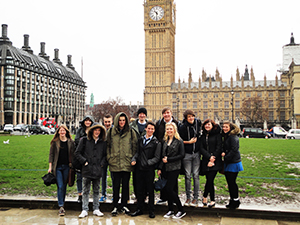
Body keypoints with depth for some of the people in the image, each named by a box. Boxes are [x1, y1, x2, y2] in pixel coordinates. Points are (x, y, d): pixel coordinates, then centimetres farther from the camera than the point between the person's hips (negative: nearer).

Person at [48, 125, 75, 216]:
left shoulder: (71, 142, 6)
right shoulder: (55, 142, 3)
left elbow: (73, 154, 9)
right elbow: (51, 154, 3)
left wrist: (71, 164, 2)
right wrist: (50, 167, -2)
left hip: (66, 167, 2)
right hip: (57, 167, -2)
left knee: (64, 186, 8)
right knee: (60, 186, -8)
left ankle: (62, 204, 21)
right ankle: (61, 207, -7)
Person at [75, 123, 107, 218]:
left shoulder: (103, 142, 8)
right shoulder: (84, 140, 1)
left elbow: (105, 155, 16)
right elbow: (77, 153, 2)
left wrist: (102, 163, 2)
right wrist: (84, 161, -5)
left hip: (97, 170, 2)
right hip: (87, 169, -2)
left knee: (96, 191, 10)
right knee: (86, 191, 4)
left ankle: (96, 209, 19)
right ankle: (85, 210, 11)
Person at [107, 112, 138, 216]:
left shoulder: (131, 132, 5)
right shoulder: (111, 132, 5)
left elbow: (135, 146, 7)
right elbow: (108, 146, 9)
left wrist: (132, 159, 0)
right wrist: (109, 158, 0)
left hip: (127, 163, 0)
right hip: (115, 163, 0)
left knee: (125, 185, 7)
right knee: (116, 185, 3)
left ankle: (124, 205, 19)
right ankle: (115, 206, 13)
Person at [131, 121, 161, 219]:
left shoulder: (156, 142, -2)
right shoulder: (140, 139, 11)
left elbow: (157, 158, -4)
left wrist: (148, 162, -17)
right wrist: (134, 159, 0)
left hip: (149, 169, -4)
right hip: (139, 168, 4)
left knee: (150, 190, 5)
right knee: (140, 189, 11)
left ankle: (151, 210, 18)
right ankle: (139, 209, 24)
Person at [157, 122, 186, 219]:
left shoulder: (179, 141, -5)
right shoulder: (165, 141, 13)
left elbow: (182, 155, -9)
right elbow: (163, 156, 15)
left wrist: (168, 160, -13)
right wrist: (160, 168, 8)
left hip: (174, 168, -6)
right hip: (166, 168, 6)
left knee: (169, 189, -9)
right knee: (167, 189, 6)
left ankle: (181, 211, 3)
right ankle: (171, 210, 19)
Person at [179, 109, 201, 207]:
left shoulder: (198, 123, 3)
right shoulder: (183, 127, -7)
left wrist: (197, 139, 8)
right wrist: (189, 142, -11)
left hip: (196, 153, 2)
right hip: (187, 154, -2)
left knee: (196, 175, 2)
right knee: (188, 176, 3)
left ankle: (196, 198, 9)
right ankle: (188, 197, 14)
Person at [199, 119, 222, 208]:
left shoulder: (217, 134, 0)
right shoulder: (203, 136, 11)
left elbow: (219, 148, -6)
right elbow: (201, 149, 2)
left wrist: (213, 160, -10)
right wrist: (209, 157, -13)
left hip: (215, 162, -3)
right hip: (206, 162, 3)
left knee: (210, 180, -8)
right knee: (209, 181, 5)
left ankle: (204, 197, 12)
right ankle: (212, 200, 16)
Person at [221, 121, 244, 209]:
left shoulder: (233, 137, -14)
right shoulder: (225, 137, 14)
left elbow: (234, 149, -20)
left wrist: (226, 157, -18)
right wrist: (223, 152, 0)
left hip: (233, 163, -9)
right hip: (227, 163, 9)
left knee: (232, 182, -3)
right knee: (229, 182, 12)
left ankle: (236, 201, 9)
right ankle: (232, 200, 22)